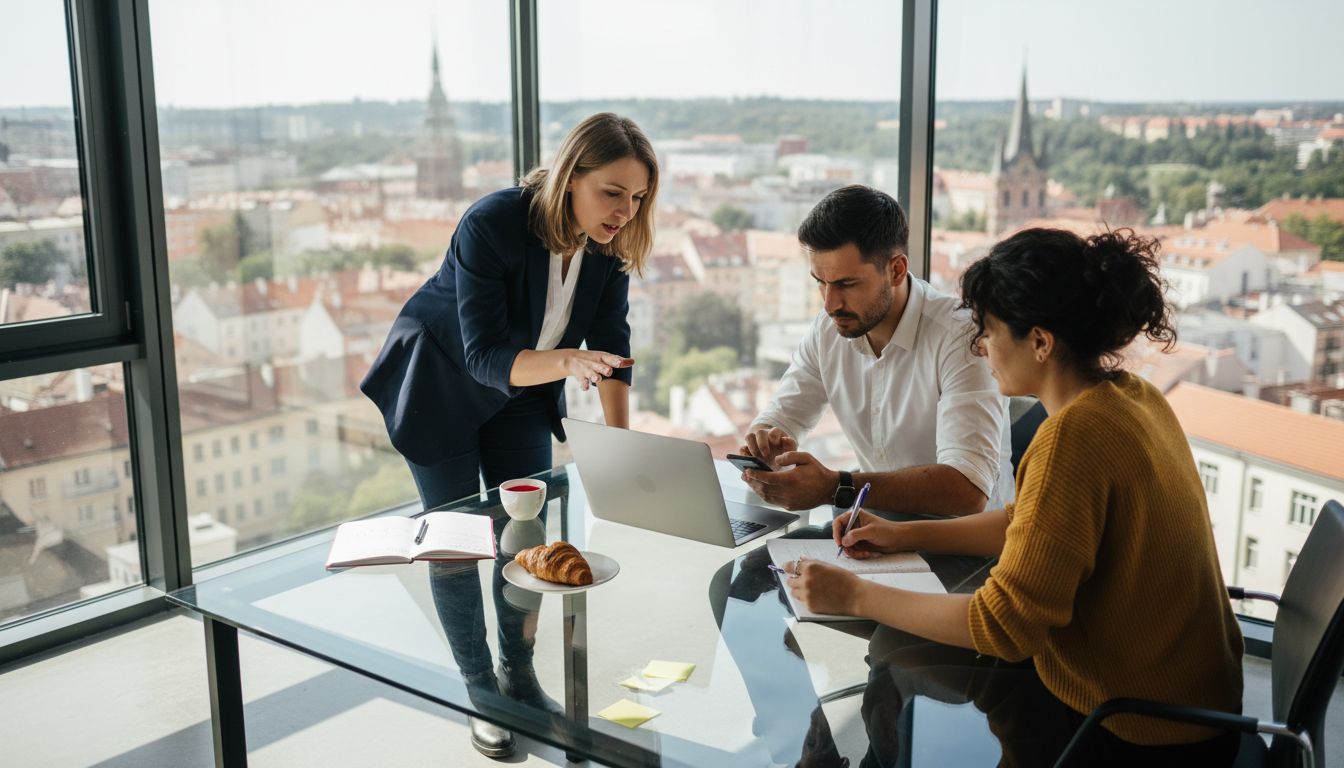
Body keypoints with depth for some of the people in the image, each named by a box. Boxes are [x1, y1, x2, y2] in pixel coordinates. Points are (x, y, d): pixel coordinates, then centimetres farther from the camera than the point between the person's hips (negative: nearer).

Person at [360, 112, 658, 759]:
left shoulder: (609, 242, -18)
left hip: (523, 387, 5)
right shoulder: (493, 224, -35)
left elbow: (610, 342, -11)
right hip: (438, 385, -5)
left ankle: (520, 675, 27)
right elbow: (485, 355, -36)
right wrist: (566, 361, -53)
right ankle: (479, 691, 19)